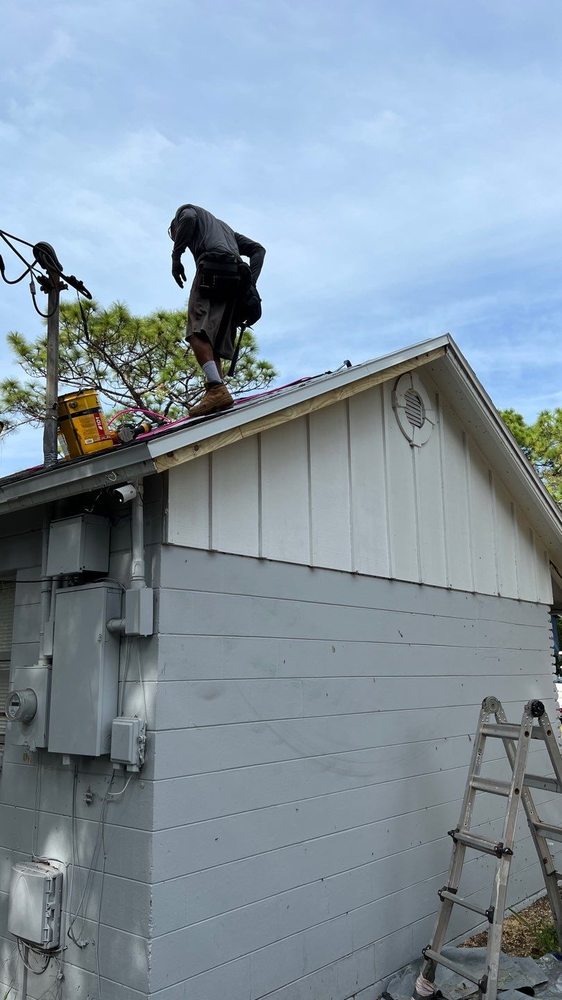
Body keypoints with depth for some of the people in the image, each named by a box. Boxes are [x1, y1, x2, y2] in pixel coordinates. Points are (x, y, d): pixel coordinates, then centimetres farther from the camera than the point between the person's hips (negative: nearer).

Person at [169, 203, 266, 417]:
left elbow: (188, 218, -3)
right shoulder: (224, 226, 42)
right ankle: (216, 396, -14)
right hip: (238, 278, 7)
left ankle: (217, 389, -36)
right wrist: (251, 282, 14)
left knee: (197, 333, -18)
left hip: (212, 269, -7)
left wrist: (176, 257, -3)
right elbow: (257, 249, 28)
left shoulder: (187, 210, 25)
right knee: (214, 342, 1)